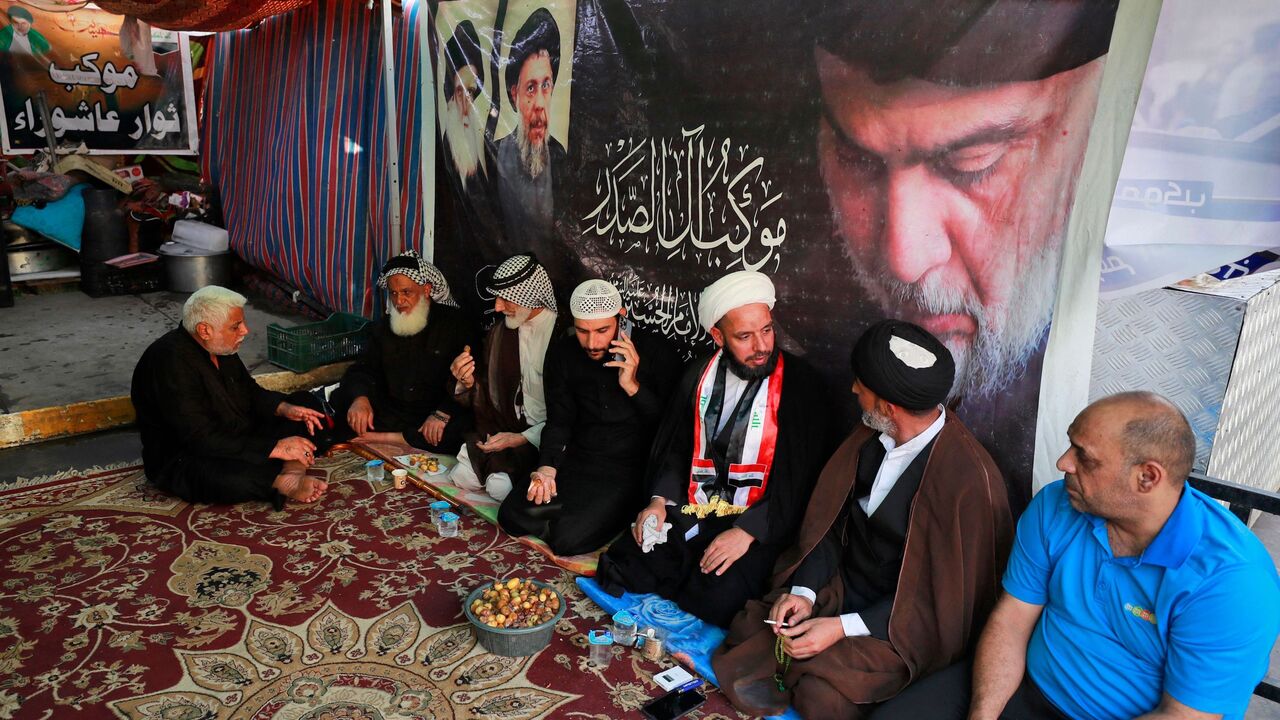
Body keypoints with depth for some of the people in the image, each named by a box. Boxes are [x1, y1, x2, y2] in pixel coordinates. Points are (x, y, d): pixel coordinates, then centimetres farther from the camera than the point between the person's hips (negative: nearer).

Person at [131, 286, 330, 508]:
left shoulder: (219, 347, 1)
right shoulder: (171, 363, -24)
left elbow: (250, 391, 16)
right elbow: (202, 440, -29)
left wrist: (284, 408, -5)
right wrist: (276, 448, -29)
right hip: (184, 461, -10)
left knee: (304, 402, 3)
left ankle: (291, 472, -23)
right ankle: (284, 481, -14)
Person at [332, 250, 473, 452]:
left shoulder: (454, 323, -5)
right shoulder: (386, 326, 12)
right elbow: (363, 368, 7)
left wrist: (443, 414, -28)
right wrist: (360, 397, -16)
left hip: (435, 414, -4)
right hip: (391, 411, 4)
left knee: (461, 430, -35)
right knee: (340, 399, -11)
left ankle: (383, 438, -23)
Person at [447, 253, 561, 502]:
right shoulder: (499, 333, 5)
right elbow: (488, 398, 12)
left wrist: (522, 439, -18)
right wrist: (468, 383, -9)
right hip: (508, 430, 6)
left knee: (501, 485, -21)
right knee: (462, 476, -11)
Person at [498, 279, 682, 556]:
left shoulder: (656, 353, -10)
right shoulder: (562, 352, 4)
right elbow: (558, 421, 6)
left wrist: (633, 387, -23)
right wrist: (548, 467, -11)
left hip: (631, 469, -4)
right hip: (577, 458, 5)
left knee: (568, 539, -21)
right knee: (512, 516, -11)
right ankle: (586, 511, 7)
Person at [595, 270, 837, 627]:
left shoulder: (799, 384, -10)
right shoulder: (698, 376, 5)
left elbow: (802, 478, -12)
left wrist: (747, 531, -18)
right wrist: (659, 500, 0)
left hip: (758, 526, -4)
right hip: (689, 514, 4)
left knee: (715, 603, -27)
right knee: (618, 572, -12)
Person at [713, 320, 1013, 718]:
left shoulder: (969, 480, -26)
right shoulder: (871, 436, -6)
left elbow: (946, 596, -18)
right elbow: (830, 521, 4)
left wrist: (843, 627, -21)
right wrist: (803, 590, -11)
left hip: (902, 626, -5)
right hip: (839, 587, 6)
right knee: (747, 630, -11)